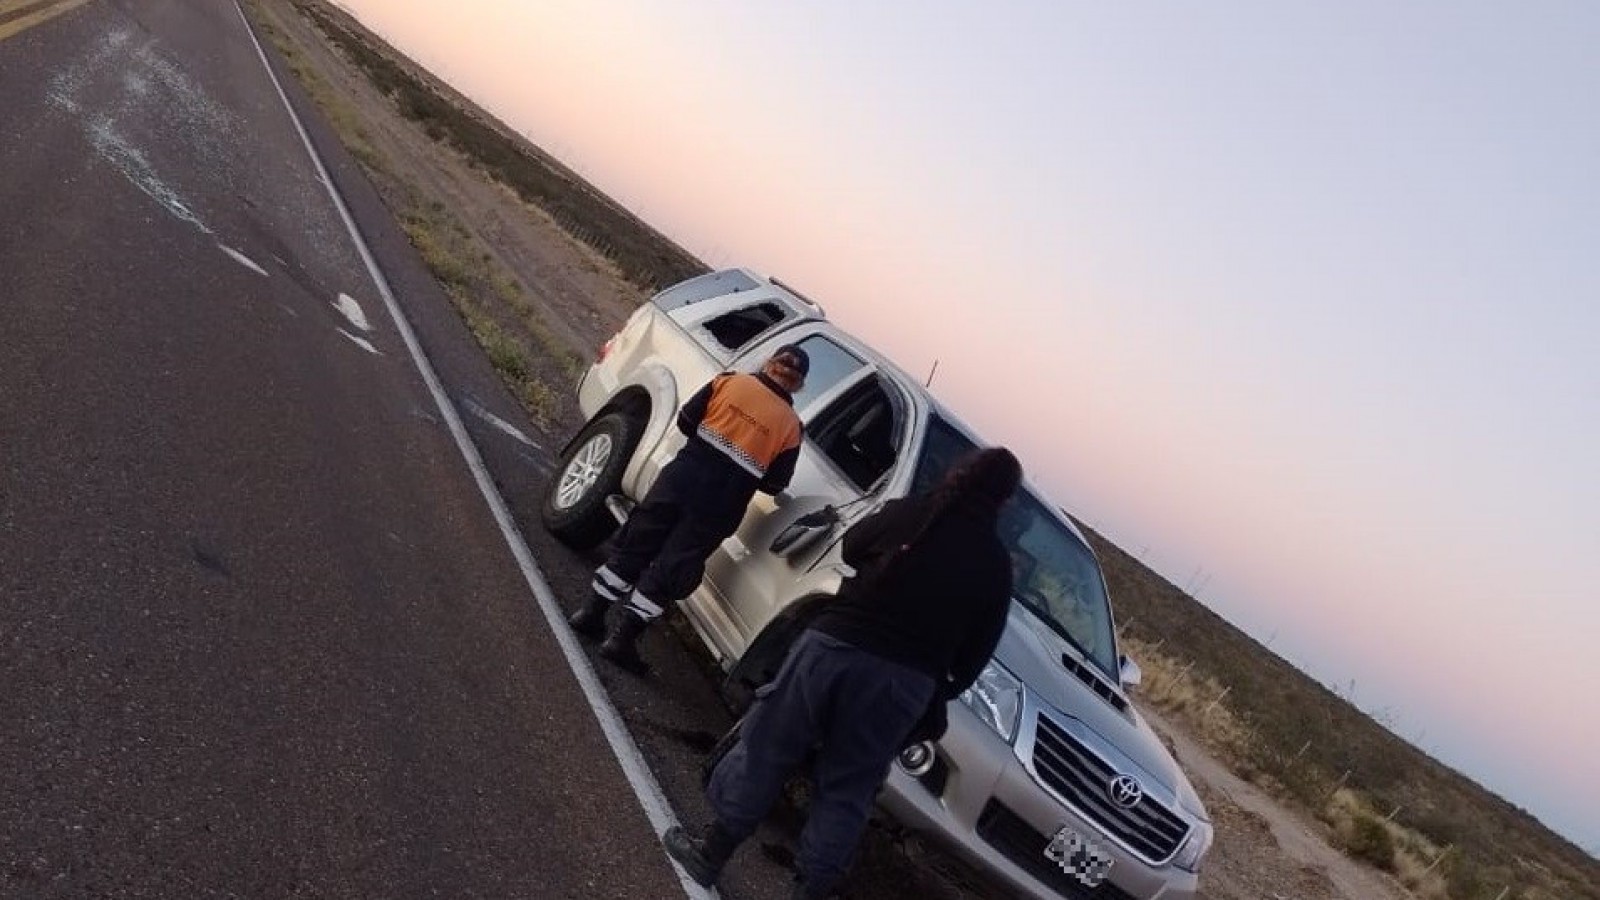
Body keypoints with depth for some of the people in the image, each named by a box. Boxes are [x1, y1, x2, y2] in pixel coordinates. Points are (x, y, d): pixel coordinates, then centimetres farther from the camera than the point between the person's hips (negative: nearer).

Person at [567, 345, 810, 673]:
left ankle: (591, 614, 20)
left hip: (683, 477, 2)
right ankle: (622, 639, 5)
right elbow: (774, 483, 4)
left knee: (635, 545, 15)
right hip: (721, 504, -1)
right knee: (670, 570, 5)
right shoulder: (791, 425, 0)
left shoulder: (729, 381, 2)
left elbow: (686, 421, 5)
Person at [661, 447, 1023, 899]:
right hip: (904, 681, 1)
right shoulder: (996, 564, 5)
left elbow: (849, 549, 21)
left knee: (765, 749, 12)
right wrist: (941, 691, 22)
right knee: (846, 791, 14)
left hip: (833, 646, -1)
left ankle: (711, 851, 20)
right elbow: (978, 649, 7)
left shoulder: (905, 513, 3)